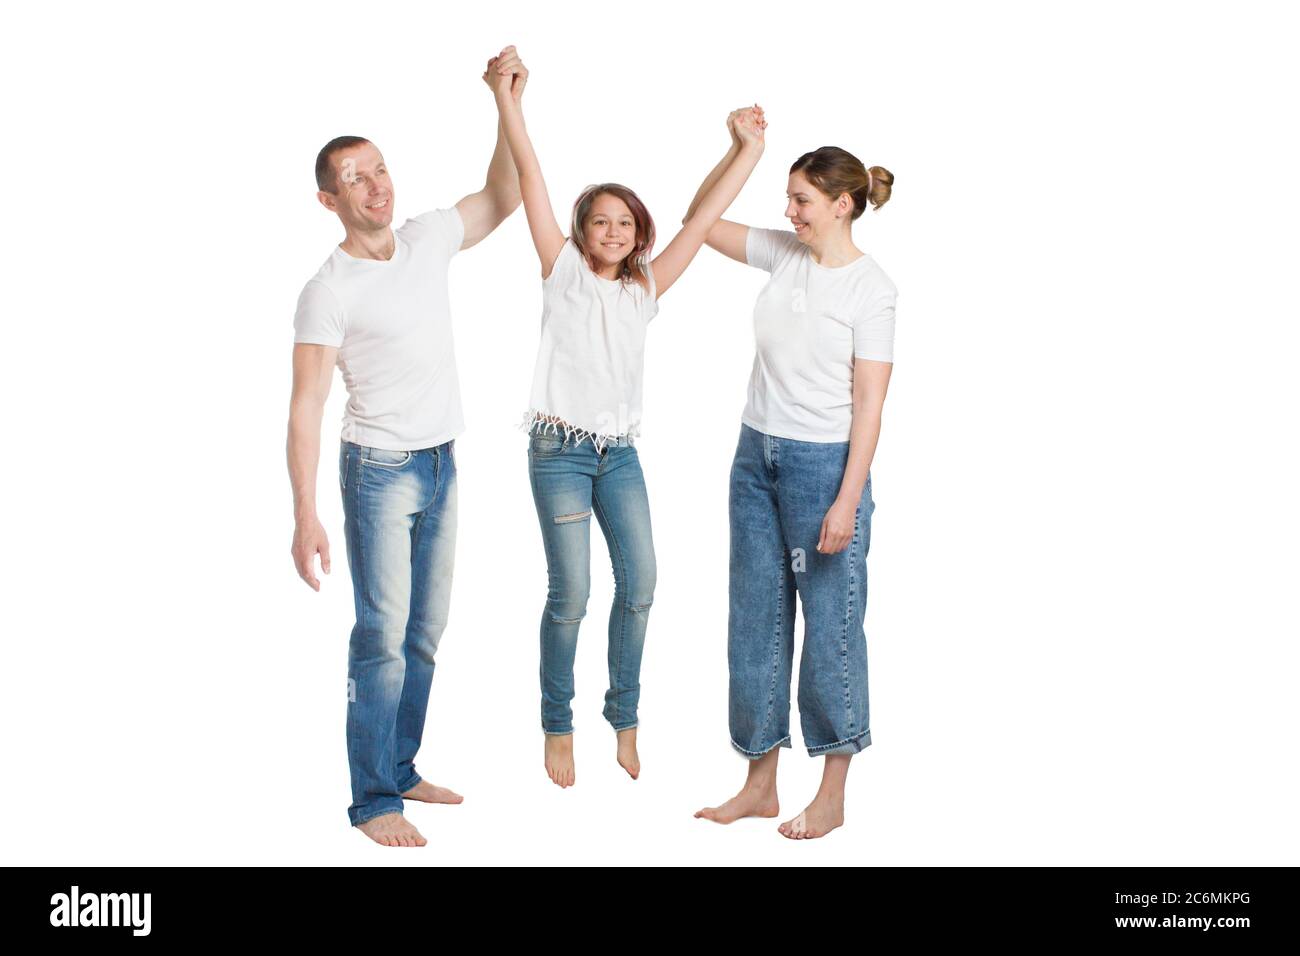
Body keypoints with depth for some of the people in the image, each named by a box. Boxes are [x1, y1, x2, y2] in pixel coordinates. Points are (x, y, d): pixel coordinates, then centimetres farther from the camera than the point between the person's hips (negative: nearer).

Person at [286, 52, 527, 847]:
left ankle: (400, 771, 25)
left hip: (442, 464, 7)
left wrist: (509, 107, 1)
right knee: (383, 636, -7)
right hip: (381, 469, -6)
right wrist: (306, 517, -21)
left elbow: (504, 197, 15)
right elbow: (306, 409, -16)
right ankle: (373, 801, 2)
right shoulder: (329, 291, -14)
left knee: (425, 632, 12)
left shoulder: (428, 240, 4)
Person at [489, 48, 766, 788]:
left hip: (621, 452, 4)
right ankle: (558, 727, 12)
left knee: (640, 583, -1)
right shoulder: (562, 271, 0)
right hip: (561, 449, -4)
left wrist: (751, 151, 5)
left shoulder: (645, 286, 8)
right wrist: (508, 96, -8)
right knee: (572, 594, -5)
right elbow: (531, 178, -5)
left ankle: (625, 717, 17)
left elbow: (702, 221, 7)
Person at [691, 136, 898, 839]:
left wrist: (847, 502, -16)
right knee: (756, 618, 10)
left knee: (830, 626, 1)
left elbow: (868, 404, -13)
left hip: (823, 464, -7)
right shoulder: (784, 254, 7)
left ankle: (831, 795, 15)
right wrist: (737, 149, 4)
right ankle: (759, 785, 22)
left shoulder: (870, 288, -10)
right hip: (757, 455, 7)